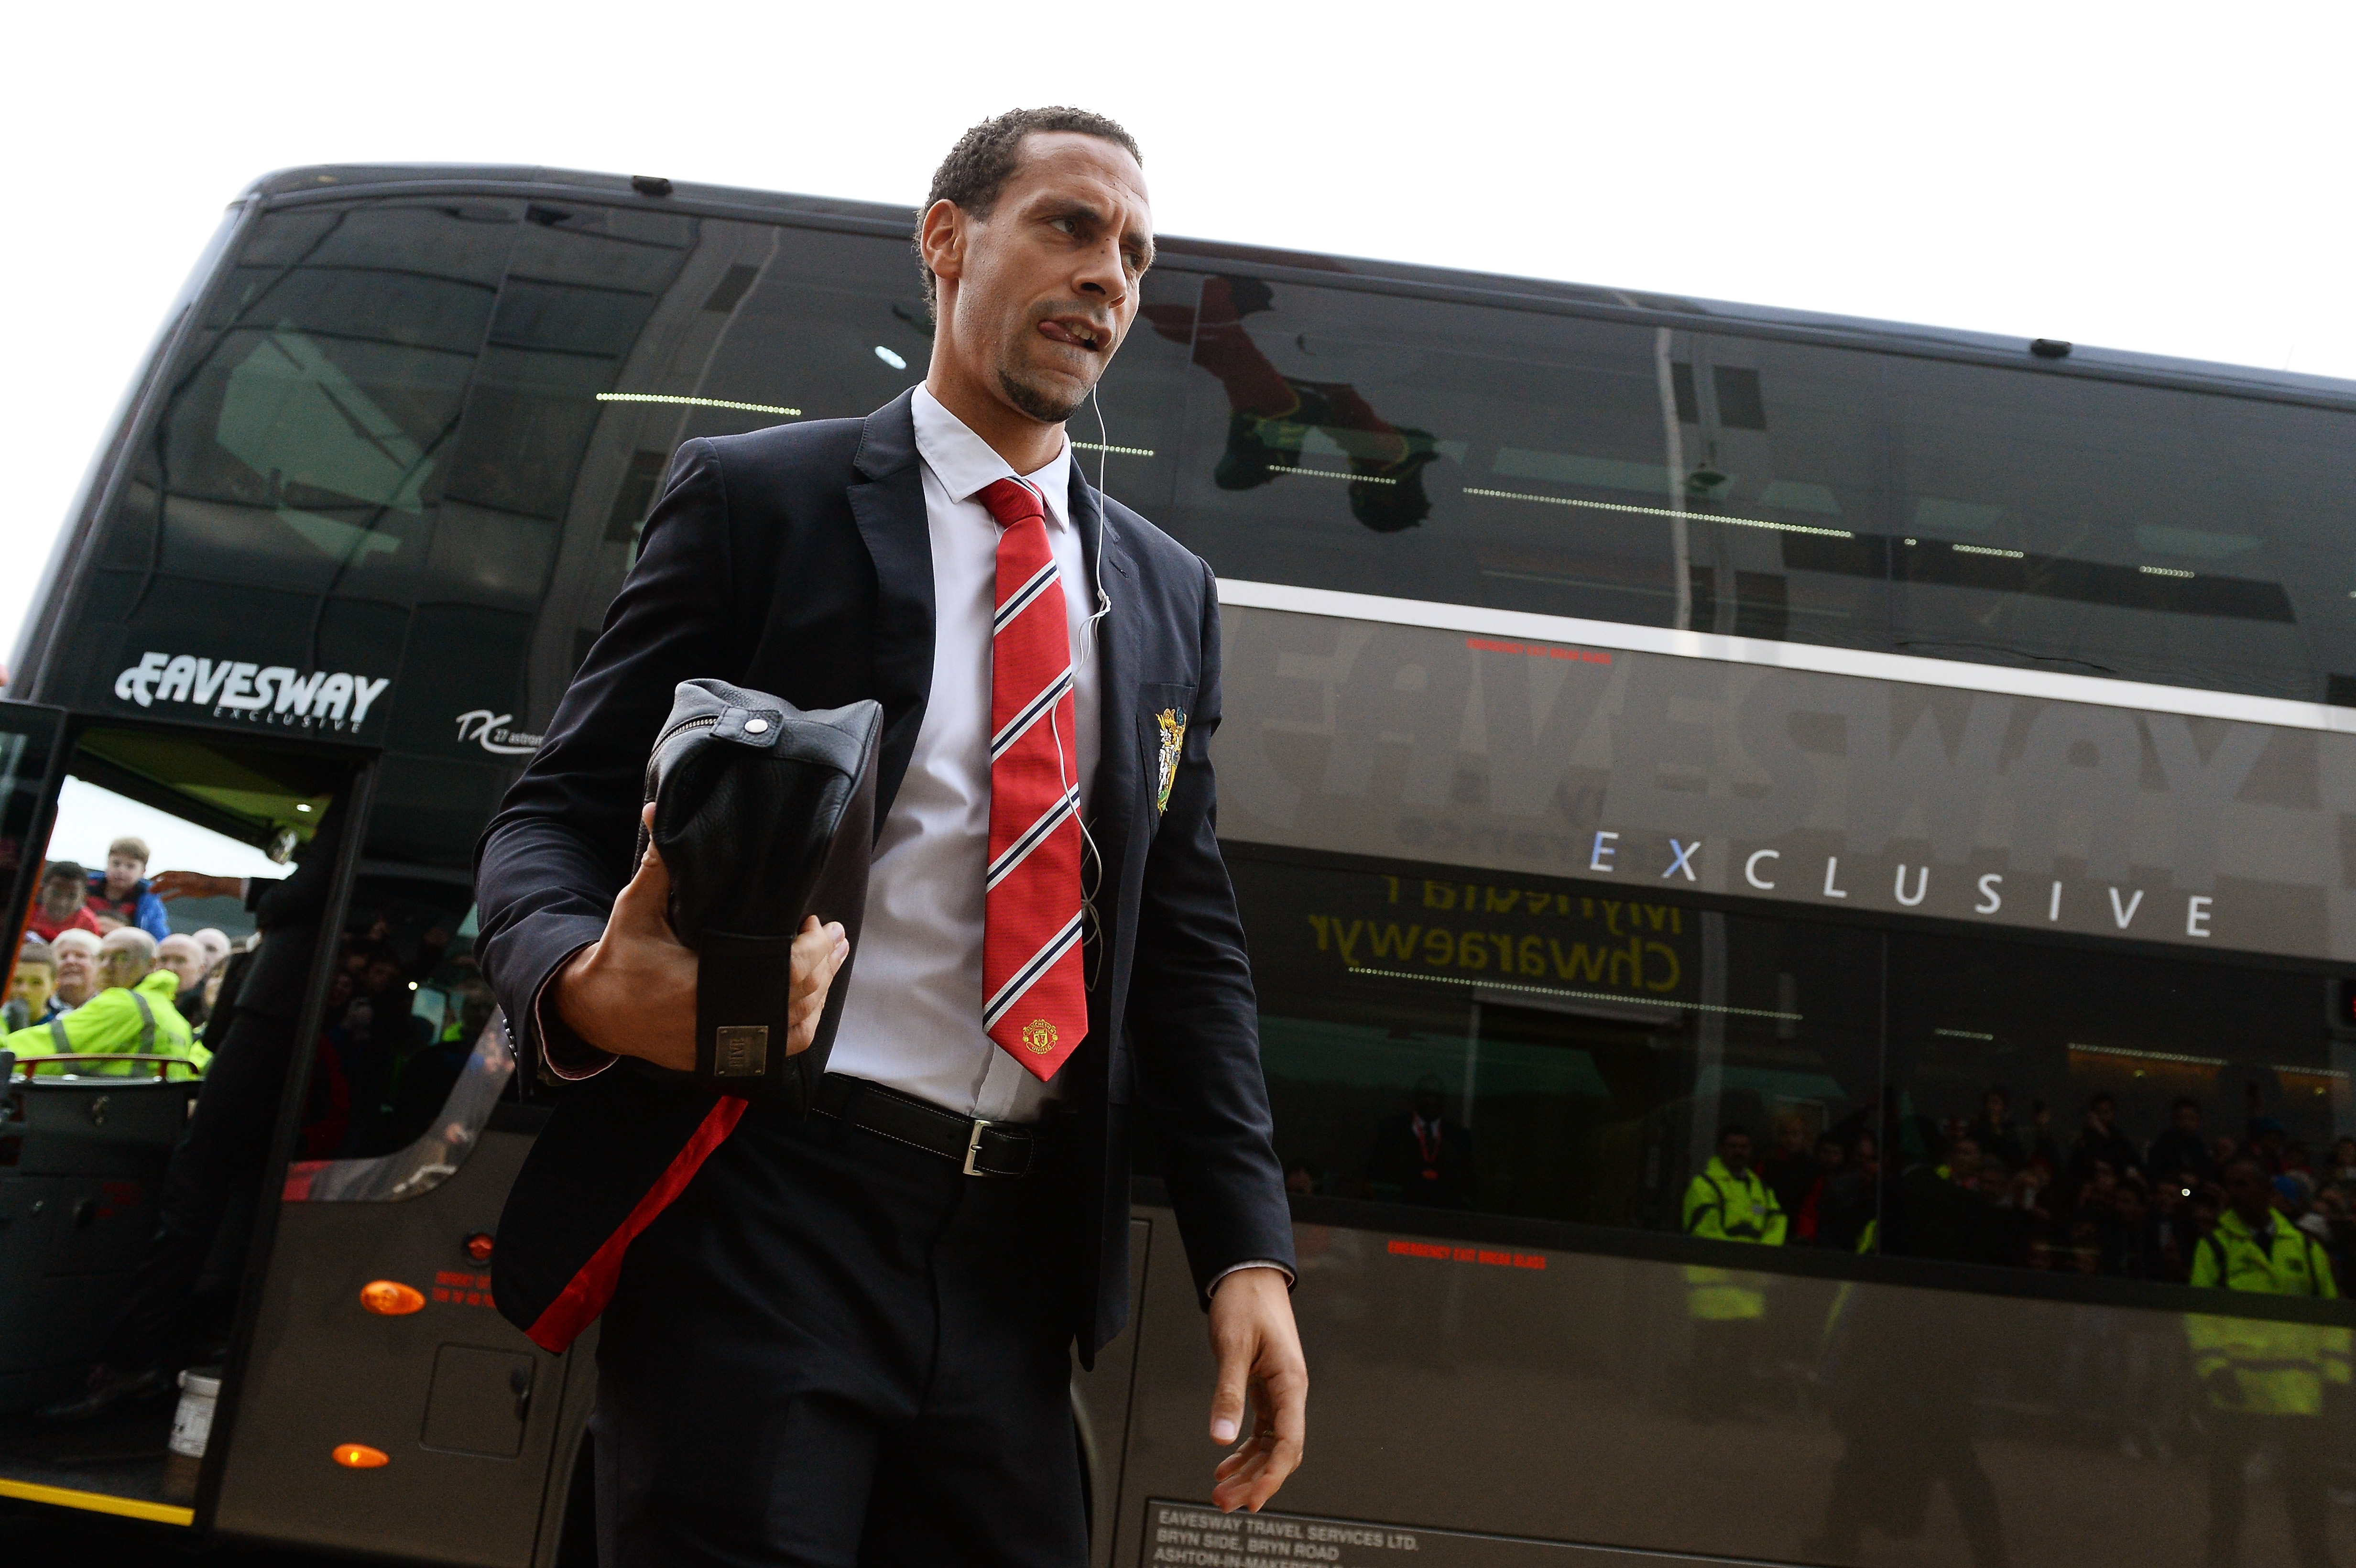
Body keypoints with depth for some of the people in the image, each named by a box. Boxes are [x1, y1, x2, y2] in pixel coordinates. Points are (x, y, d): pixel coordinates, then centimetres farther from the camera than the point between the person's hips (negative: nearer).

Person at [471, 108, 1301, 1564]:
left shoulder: (1167, 594, 14)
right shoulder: (759, 497, 1)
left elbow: (1192, 936, 12)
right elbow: (557, 817, -1)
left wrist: (1249, 1249, 3)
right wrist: (584, 983, -25)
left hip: (1018, 1258, 5)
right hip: (764, 1211, -4)